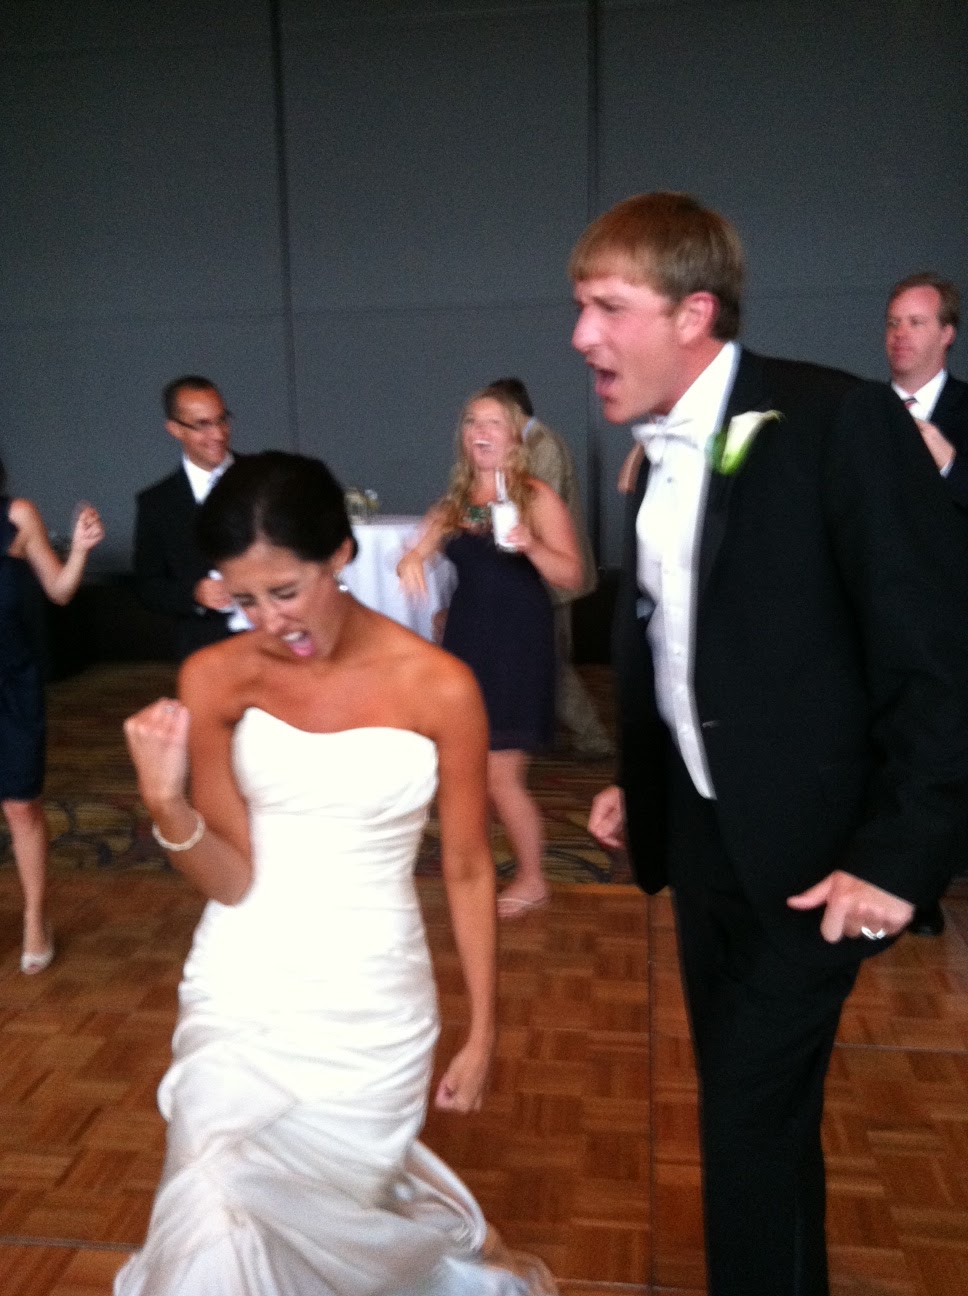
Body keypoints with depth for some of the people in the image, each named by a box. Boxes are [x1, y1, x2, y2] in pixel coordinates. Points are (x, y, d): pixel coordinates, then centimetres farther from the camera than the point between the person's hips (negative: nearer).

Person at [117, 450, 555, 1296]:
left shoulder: (439, 686, -12)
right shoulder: (216, 679, -8)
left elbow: (467, 869, -3)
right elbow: (230, 880, -7)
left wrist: (483, 1031, 3)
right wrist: (166, 802, -26)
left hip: (370, 999, -2)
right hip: (243, 989, 2)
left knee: (327, 1217, 10)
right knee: (222, 1225, -3)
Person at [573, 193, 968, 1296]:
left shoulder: (839, 422, -16)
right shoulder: (655, 459, 6)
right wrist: (640, 784, 9)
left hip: (806, 847, -7)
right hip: (700, 834, 7)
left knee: (753, 1113, 3)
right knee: (744, 1100, 20)